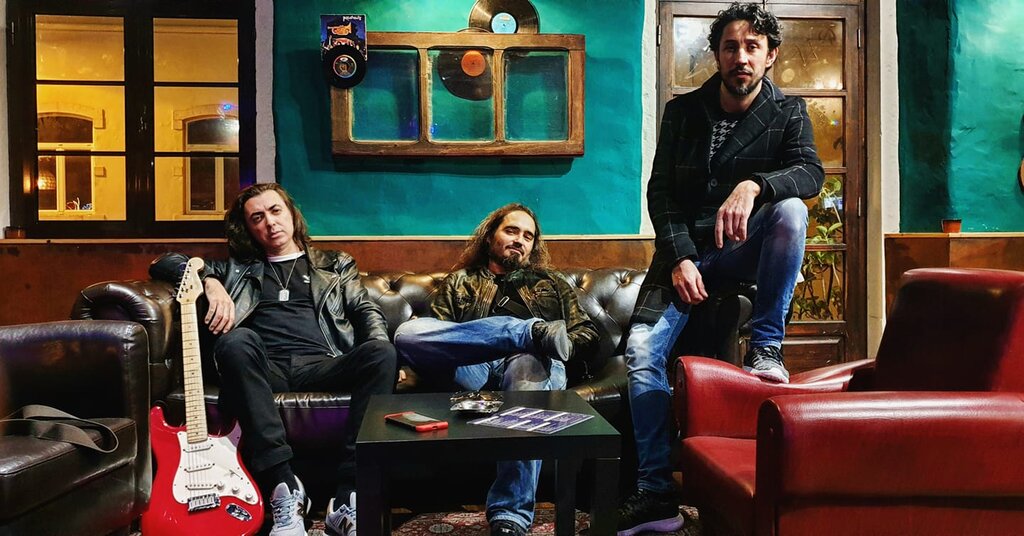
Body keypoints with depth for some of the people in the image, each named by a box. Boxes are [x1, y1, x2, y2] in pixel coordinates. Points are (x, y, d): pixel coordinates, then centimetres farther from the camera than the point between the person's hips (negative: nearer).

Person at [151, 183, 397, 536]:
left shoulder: (336, 265, 29)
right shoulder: (236, 268, 29)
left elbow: (367, 312, 15)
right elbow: (164, 263, 24)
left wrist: (380, 356, -8)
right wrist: (210, 280, 1)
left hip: (322, 365, 0)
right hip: (265, 369, 0)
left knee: (383, 354, -31)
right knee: (237, 341, -35)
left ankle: (347, 498, -36)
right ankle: (284, 488, -39)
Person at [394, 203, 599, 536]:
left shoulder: (551, 284, 31)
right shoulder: (459, 283, 29)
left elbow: (587, 334, 22)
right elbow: (437, 335, 14)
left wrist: (561, 343, -1)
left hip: (534, 364, 0)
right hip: (474, 369, 1)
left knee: (527, 364, -40)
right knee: (407, 333, -27)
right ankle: (536, 332, -32)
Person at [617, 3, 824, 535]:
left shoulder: (788, 112, 2)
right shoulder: (682, 111, 4)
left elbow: (810, 172, -16)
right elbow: (660, 191, -1)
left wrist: (754, 185, -37)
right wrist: (679, 258, -14)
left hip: (744, 248, -1)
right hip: (685, 250, 1)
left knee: (790, 208, -33)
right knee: (641, 349, -17)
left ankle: (765, 345, -20)